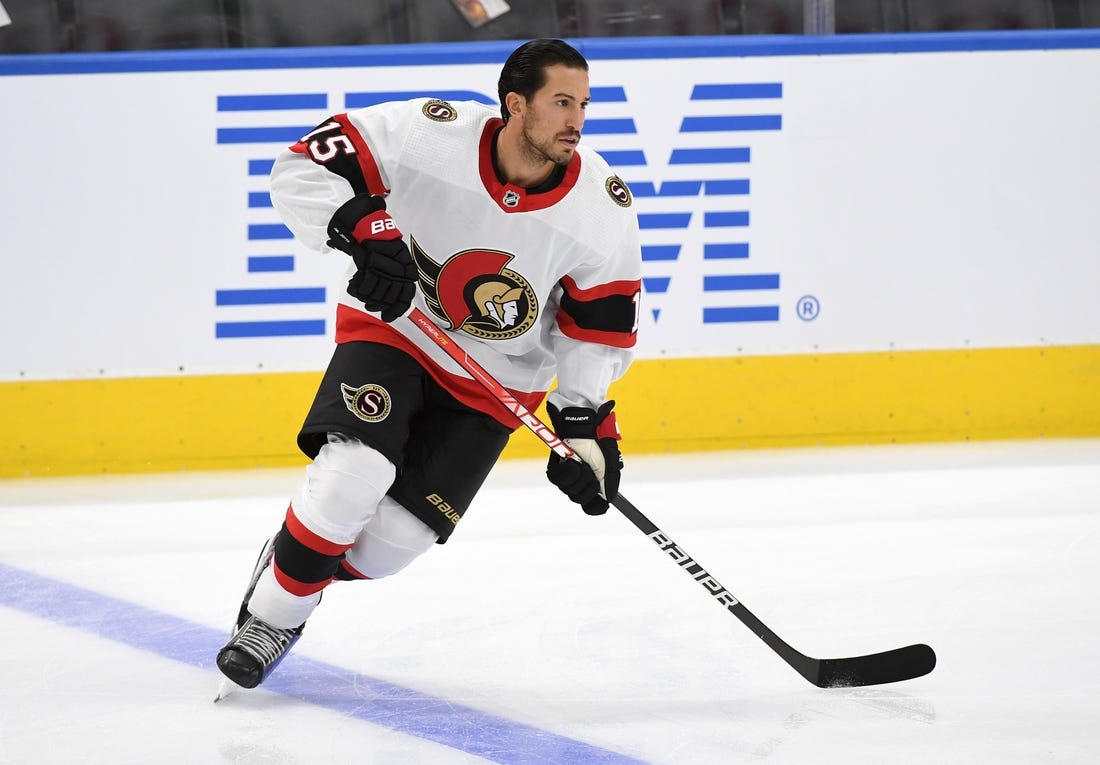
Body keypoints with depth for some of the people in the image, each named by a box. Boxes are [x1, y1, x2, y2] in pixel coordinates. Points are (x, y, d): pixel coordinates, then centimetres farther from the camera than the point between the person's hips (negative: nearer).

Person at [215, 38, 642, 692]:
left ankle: (303, 568, 23)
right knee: (355, 474, -26)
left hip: (494, 384, 2)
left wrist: (585, 421, -13)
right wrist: (364, 230, -34)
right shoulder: (431, 135, -24)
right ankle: (270, 612, -4)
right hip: (394, 329, -2)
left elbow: (601, 325, -6)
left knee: (395, 537, -9)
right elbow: (304, 167, -19)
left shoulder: (604, 209, -18)